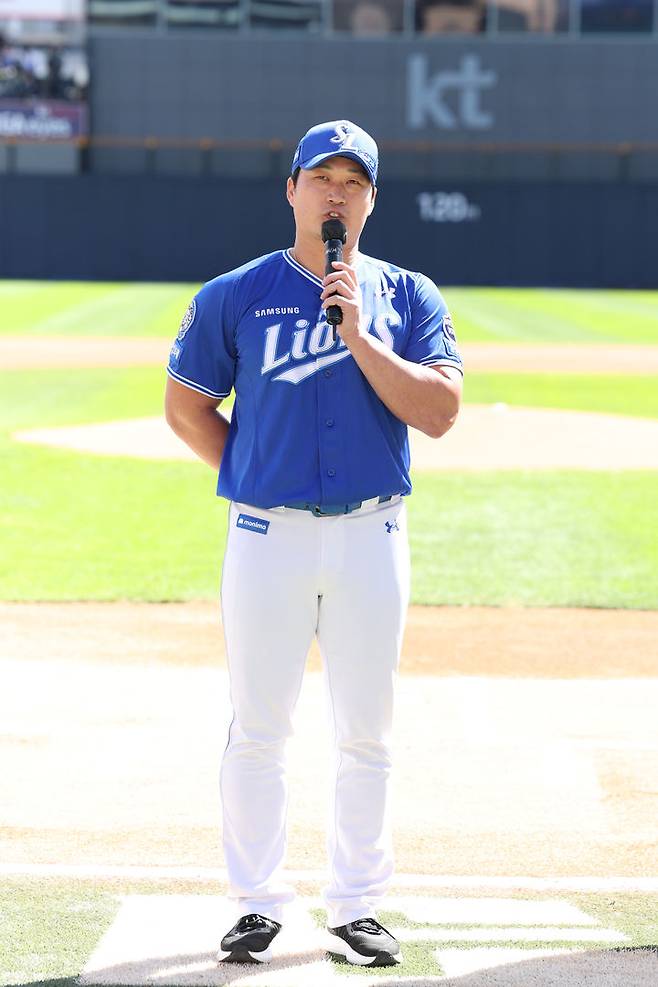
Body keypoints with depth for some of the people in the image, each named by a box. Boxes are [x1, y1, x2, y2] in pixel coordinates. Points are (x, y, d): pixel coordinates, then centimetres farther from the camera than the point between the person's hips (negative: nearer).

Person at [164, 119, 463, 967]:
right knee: (258, 728, 1)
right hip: (268, 536, -1)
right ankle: (256, 905, 11)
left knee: (365, 731, 5)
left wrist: (358, 334, -13)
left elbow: (439, 411, -6)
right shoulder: (234, 295, 3)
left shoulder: (408, 298, 6)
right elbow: (187, 406, 9)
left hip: (372, 537, 1)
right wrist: (252, 478, 3)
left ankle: (355, 907, 15)